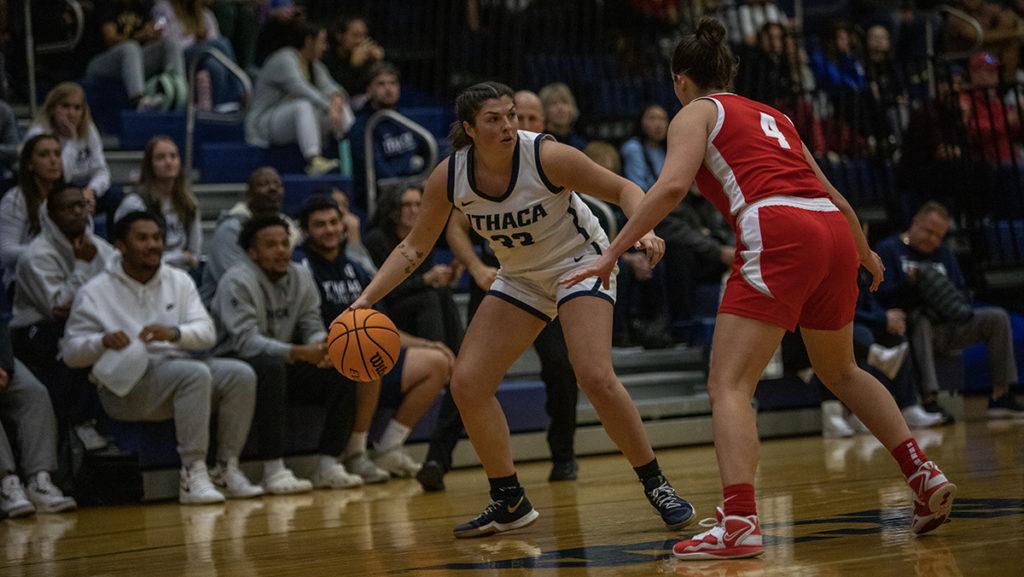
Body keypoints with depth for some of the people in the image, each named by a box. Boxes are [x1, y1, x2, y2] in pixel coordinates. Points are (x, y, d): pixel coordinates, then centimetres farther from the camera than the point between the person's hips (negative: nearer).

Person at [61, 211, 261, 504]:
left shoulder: (179, 281, 13)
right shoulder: (94, 293, 3)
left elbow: (207, 332, 2)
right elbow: (70, 352, 0)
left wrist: (174, 333, -20)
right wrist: (102, 341, -21)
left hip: (179, 367, 5)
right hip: (129, 385, -5)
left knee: (240, 374, -21)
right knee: (195, 373, -33)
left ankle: (227, 470, -14)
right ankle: (193, 476, -35)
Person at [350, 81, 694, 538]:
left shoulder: (546, 156, -26)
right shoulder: (448, 178, -15)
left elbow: (622, 189, -15)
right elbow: (414, 247, -3)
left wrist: (644, 230, -35)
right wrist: (366, 300, -14)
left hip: (580, 263, -5)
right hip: (520, 278, 5)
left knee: (595, 376, -25)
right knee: (467, 384, -5)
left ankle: (656, 486, -7)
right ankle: (510, 504, 8)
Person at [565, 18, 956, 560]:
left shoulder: (696, 113, 12)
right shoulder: (771, 116, 30)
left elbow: (672, 186, -8)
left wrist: (611, 253, -7)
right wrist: (866, 253, 51)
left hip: (777, 235, -7)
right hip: (834, 233, 7)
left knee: (728, 385, -8)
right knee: (839, 371, 29)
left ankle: (739, 522, -26)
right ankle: (923, 473, 23)